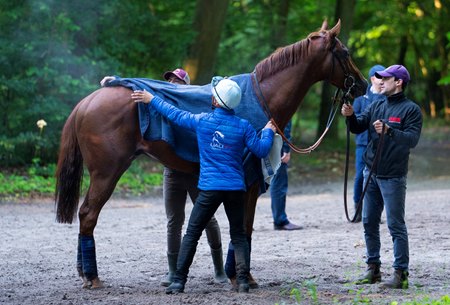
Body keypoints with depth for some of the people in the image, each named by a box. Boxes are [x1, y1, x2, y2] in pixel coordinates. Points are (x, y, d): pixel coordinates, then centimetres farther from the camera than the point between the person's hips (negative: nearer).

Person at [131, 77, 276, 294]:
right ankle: (243, 280, -2)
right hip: (236, 188, 1)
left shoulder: (201, 121, -3)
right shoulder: (243, 126, -2)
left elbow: (174, 114, 9)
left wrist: (151, 99, 22)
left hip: (210, 188, -1)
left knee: (192, 233, 6)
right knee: (239, 236, 11)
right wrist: (268, 132, 22)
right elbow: (261, 150, 3)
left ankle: (179, 281, 1)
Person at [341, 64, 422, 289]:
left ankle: (401, 273, -3)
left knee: (396, 225, -5)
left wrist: (389, 131, -33)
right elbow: (358, 127, 7)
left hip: (393, 176, -7)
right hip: (371, 172, 7)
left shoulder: (411, 109, -8)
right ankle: (373, 268, 20)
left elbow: (412, 139, -18)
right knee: (369, 223, 11)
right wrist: (350, 116, -13)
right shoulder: (377, 106, 10)